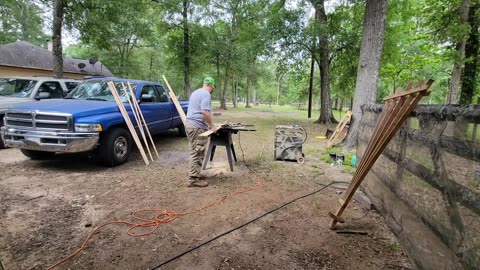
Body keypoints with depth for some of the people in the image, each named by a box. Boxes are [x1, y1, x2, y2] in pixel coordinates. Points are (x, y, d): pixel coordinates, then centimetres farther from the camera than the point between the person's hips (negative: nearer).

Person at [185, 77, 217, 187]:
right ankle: (193, 179, -5)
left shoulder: (196, 92, 20)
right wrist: (212, 126, -12)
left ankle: (195, 174, 20)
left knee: (195, 152, 14)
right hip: (198, 127, -10)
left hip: (190, 124, 10)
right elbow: (205, 112, -22)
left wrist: (208, 124, 38)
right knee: (197, 153, -7)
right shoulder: (206, 94, -11)